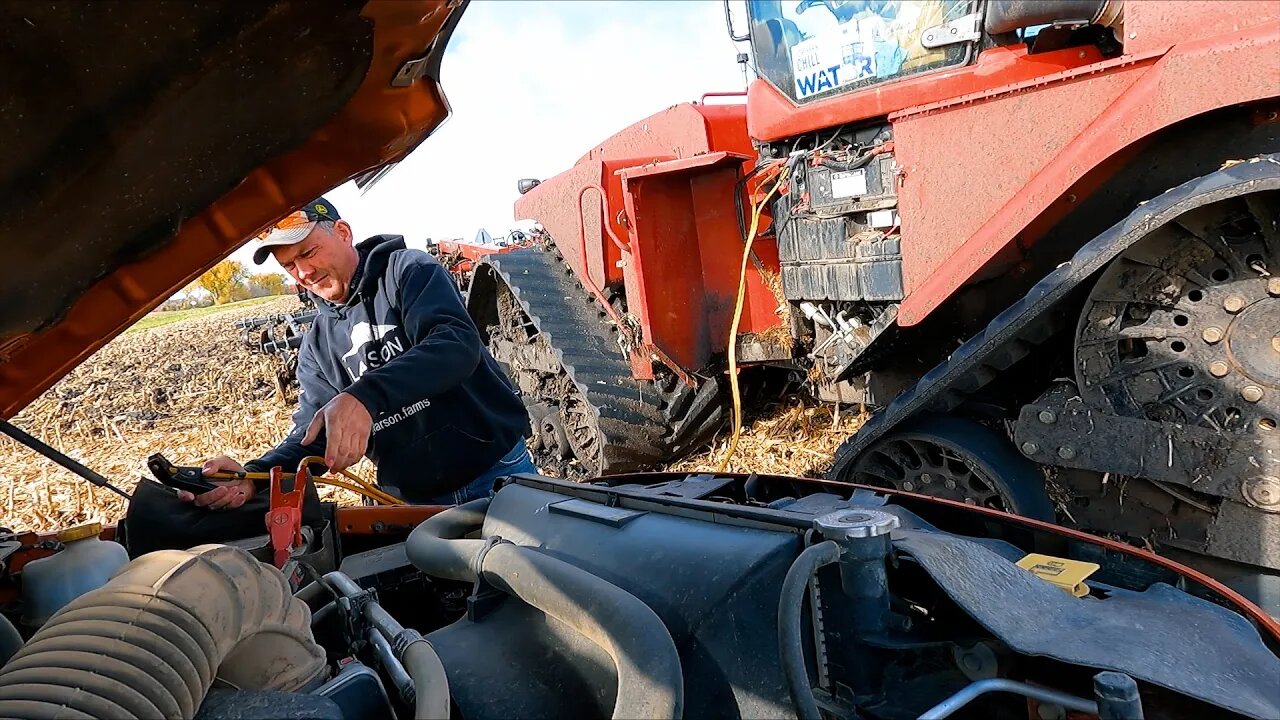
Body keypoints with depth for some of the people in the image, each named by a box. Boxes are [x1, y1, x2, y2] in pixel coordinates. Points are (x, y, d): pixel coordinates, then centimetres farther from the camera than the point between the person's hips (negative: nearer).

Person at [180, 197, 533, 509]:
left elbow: (458, 344, -25)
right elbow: (314, 435, 5)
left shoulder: (408, 271, -7)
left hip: (498, 473, -4)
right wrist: (255, 477, -16)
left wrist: (366, 396, -39)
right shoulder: (316, 345, 10)